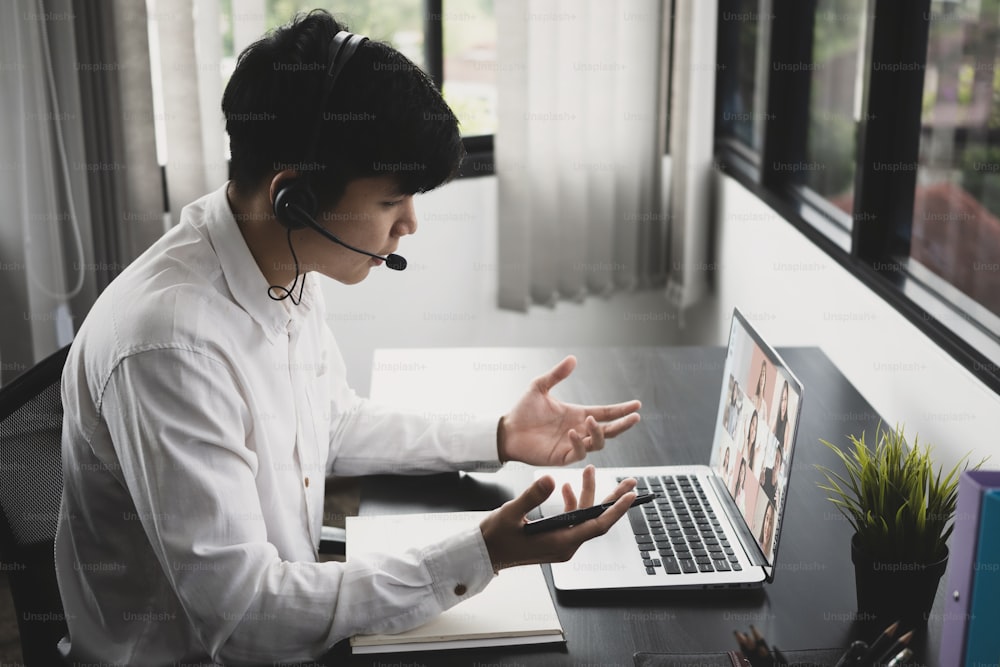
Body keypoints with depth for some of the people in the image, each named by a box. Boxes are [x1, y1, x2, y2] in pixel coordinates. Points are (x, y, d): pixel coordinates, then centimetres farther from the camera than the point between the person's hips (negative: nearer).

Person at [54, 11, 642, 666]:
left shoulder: (288, 268, -4)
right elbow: (241, 613, -27)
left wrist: (499, 439, 2)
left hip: (287, 598, 7)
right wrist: (481, 557, -29)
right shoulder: (169, 342, -30)